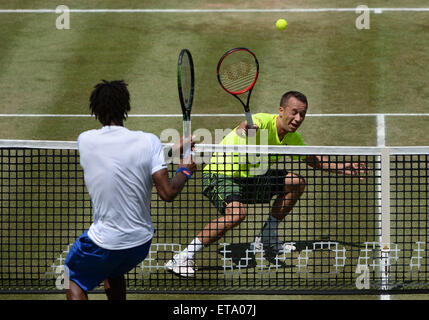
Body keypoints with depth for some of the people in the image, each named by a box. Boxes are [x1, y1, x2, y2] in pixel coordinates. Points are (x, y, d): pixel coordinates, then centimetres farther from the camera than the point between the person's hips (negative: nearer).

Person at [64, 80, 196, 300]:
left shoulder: (85, 141, -8)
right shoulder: (148, 142, -13)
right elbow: (168, 193, -16)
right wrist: (185, 170, 4)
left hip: (103, 243, -2)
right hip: (142, 242, 2)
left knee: (74, 280, 23)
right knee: (113, 272, 34)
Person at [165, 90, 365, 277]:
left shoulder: (293, 138, 0)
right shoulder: (262, 123, -26)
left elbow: (312, 160, 19)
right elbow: (243, 130, -51)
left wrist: (341, 168, 9)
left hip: (249, 178, 8)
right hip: (220, 175, -8)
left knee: (296, 183, 5)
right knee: (237, 213, -35)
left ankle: (266, 239, 20)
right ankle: (183, 258, -28)